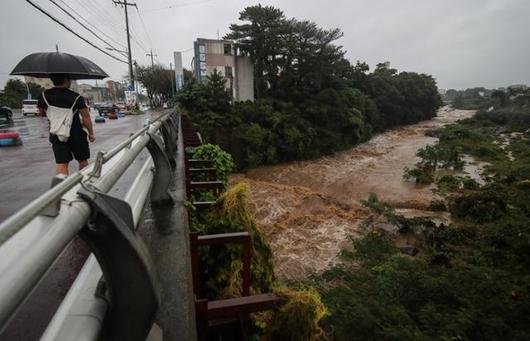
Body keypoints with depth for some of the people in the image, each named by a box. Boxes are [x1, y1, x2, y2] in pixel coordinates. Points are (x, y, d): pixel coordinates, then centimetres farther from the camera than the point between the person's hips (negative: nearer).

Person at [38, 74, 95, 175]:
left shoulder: (44, 95, 0)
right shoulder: (76, 97, -11)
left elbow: (42, 113, 14)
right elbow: (86, 118, -12)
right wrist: (91, 133, -2)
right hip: (76, 134, -2)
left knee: (61, 163, 1)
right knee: (83, 161, 14)